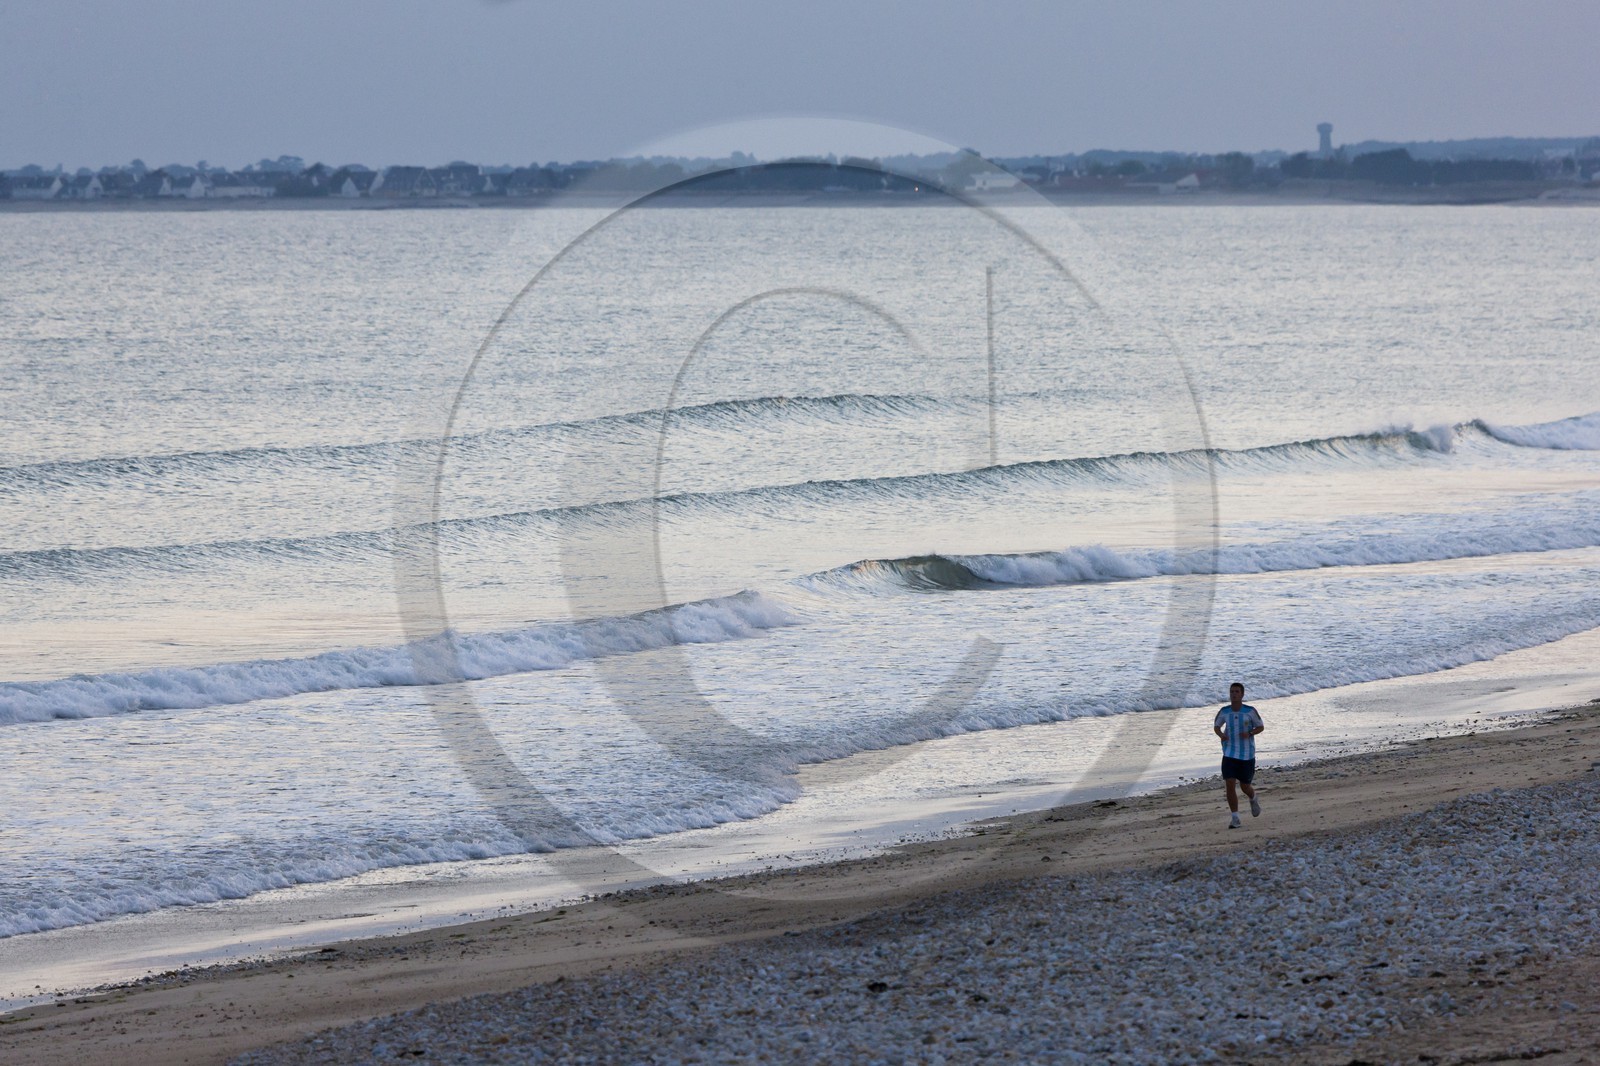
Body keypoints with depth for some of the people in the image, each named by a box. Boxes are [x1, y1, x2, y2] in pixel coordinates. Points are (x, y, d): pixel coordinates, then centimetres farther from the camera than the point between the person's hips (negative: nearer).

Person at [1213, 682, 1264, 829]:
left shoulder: (1250, 711, -7)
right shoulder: (1224, 712, -1)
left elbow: (1260, 727, 4)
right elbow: (1216, 725, 14)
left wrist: (1250, 733, -17)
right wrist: (1220, 734, -8)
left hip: (1247, 754, -1)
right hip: (1229, 754, 1)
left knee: (1245, 786, 7)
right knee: (1230, 784, -11)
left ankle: (1253, 799, 44)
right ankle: (1234, 817, -3)